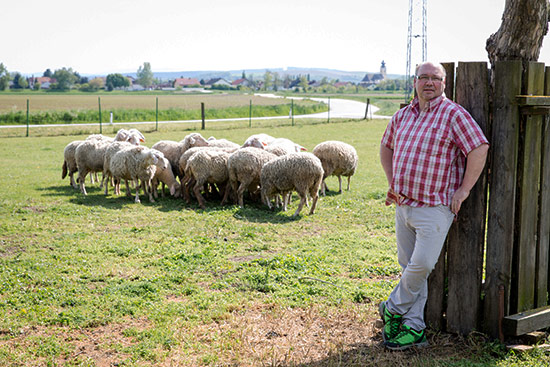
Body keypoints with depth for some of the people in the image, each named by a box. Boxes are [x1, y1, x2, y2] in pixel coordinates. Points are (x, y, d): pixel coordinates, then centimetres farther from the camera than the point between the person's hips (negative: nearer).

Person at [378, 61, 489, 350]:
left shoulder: (453, 114, -8)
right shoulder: (402, 115, 12)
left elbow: (480, 148, -14)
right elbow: (386, 147, 28)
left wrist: (463, 190, -14)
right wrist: (392, 183, 18)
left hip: (435, 206, -6)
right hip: (403, 205, 6)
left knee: (422, 265, -12)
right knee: (409, 266, 9)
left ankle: (394, 309, 12)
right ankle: (413, 328, 17)